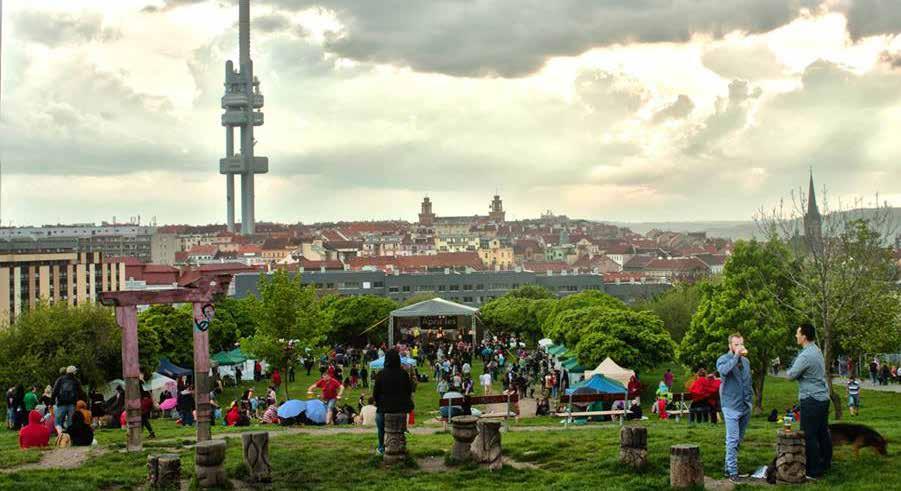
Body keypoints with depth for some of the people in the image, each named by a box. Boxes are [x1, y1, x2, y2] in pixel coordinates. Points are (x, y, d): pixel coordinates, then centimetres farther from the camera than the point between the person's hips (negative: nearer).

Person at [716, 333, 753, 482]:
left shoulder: (746, 361, 12)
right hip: (731, 406, -6)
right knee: (733, 439, -10)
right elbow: (724, 371, -31)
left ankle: (729, 466, 23)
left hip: (745, 406, 6)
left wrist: (750, 398, 14)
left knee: (739, 439, 13)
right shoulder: (723, 359, -7)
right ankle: (732, 471, -8)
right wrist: (736, 356, -28)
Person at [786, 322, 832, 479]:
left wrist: (791, 369, 8)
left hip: (811, 400, -10)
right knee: (823, 433, 16)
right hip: (823, 397, 10)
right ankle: (826, 464, 25)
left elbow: (791, 375, -12)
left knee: (809, 436, -5)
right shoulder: (817, 350, 11)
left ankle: (814, 471, -3)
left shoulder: (805, 356, -20)